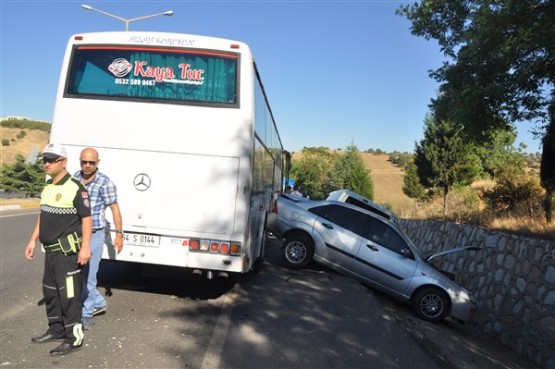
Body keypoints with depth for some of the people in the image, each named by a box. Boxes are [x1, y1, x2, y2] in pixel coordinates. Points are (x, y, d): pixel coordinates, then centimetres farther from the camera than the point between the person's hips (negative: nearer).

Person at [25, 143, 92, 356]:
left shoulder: (75, 188, -15)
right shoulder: (48, 186, 12)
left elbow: (87, 218, -17)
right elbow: (42, 216, 20)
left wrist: (85, 247, -22)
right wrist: (33, 240, 19)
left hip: (68, 251, -9)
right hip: (51, 250, 9)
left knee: (69, 294, -4)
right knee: (50, 291, 19)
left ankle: (74, 337, 6)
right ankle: (56, 330, 34)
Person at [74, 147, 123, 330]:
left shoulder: (105, 182, -13)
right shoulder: (75, 177, 4)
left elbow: (115, 208, -8)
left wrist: (119, 234, -9)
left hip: (94, 235, -6)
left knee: (88, 275, -2)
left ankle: (86, 313, 14)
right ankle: (99, 303, 32)